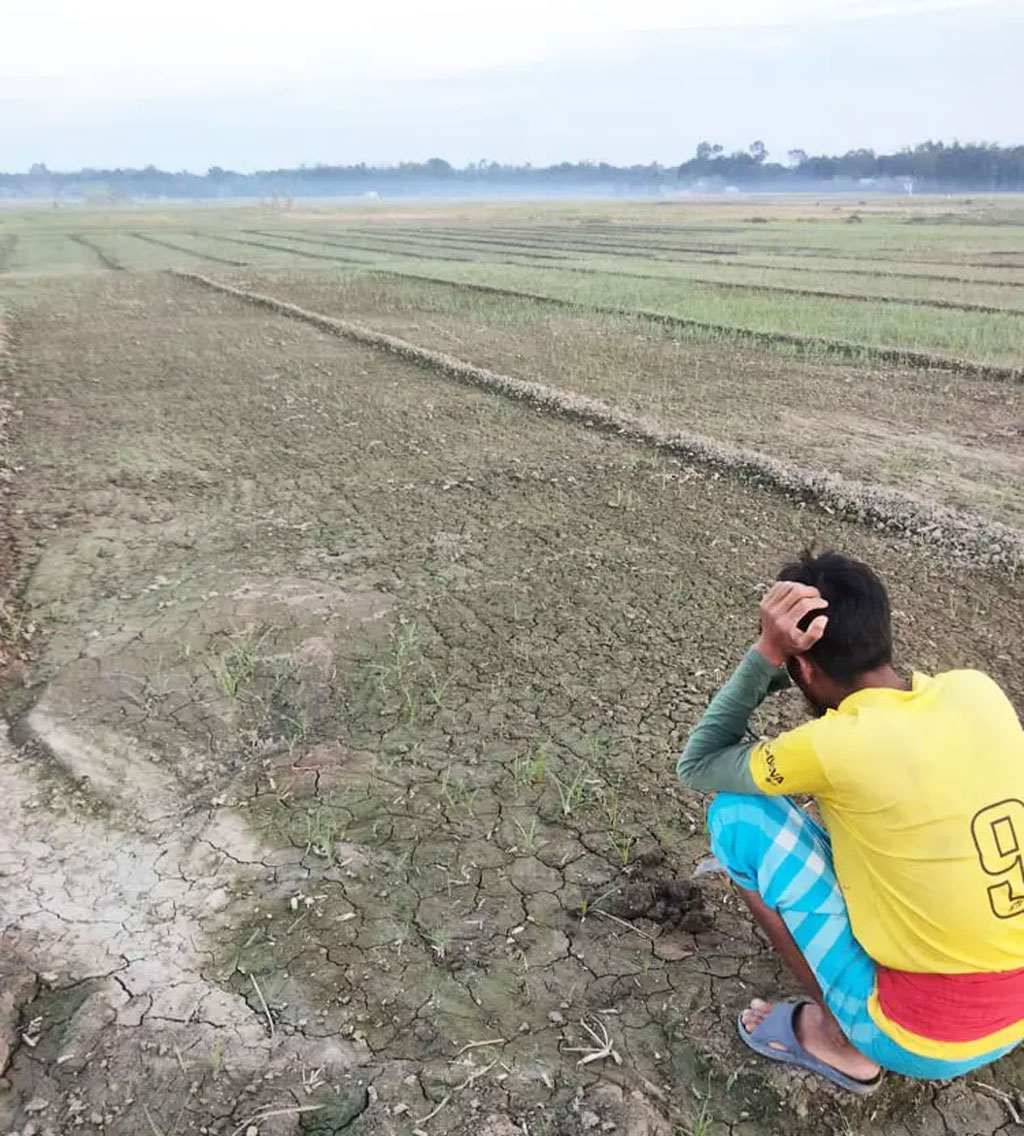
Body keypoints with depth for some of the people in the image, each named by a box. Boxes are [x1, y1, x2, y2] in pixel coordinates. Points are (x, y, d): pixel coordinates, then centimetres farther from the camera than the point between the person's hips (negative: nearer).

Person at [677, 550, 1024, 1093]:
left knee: (737, 812, -5)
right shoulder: (978, 689, -6)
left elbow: (696, 767, -7)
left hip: (924, 1037, -6)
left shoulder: (836, 745, -23)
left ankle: (839, 1038, 7)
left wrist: (766, 653, -14)